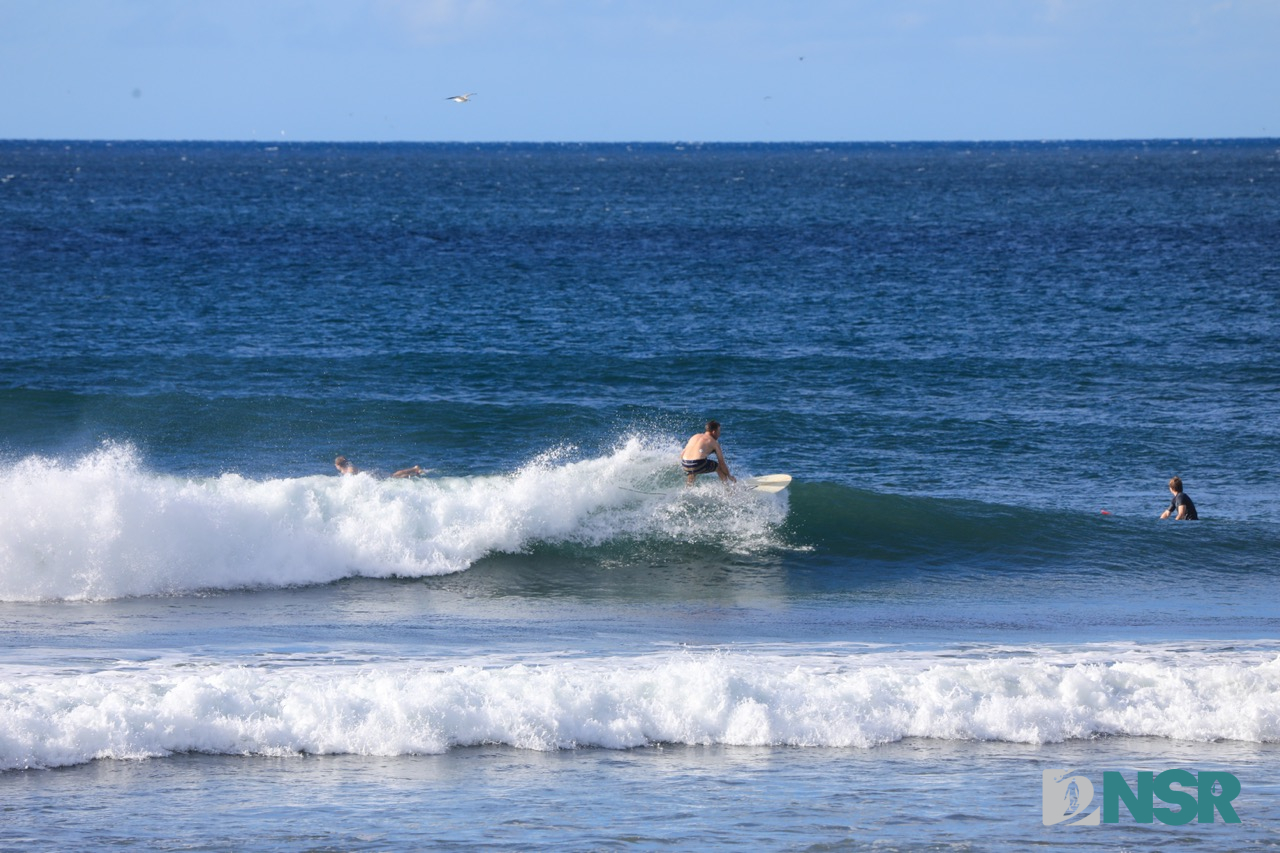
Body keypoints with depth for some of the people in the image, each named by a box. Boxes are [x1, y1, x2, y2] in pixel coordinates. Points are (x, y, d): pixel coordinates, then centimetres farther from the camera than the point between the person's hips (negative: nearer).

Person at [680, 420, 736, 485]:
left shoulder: (695, 437, 23)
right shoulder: (714, 442, 9)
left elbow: (682, 455, 24)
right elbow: (721, 462, 12)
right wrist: (729, 476, 26)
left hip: (685, 465, 5)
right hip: (698, 465, -5)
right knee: (719, 467, 21)